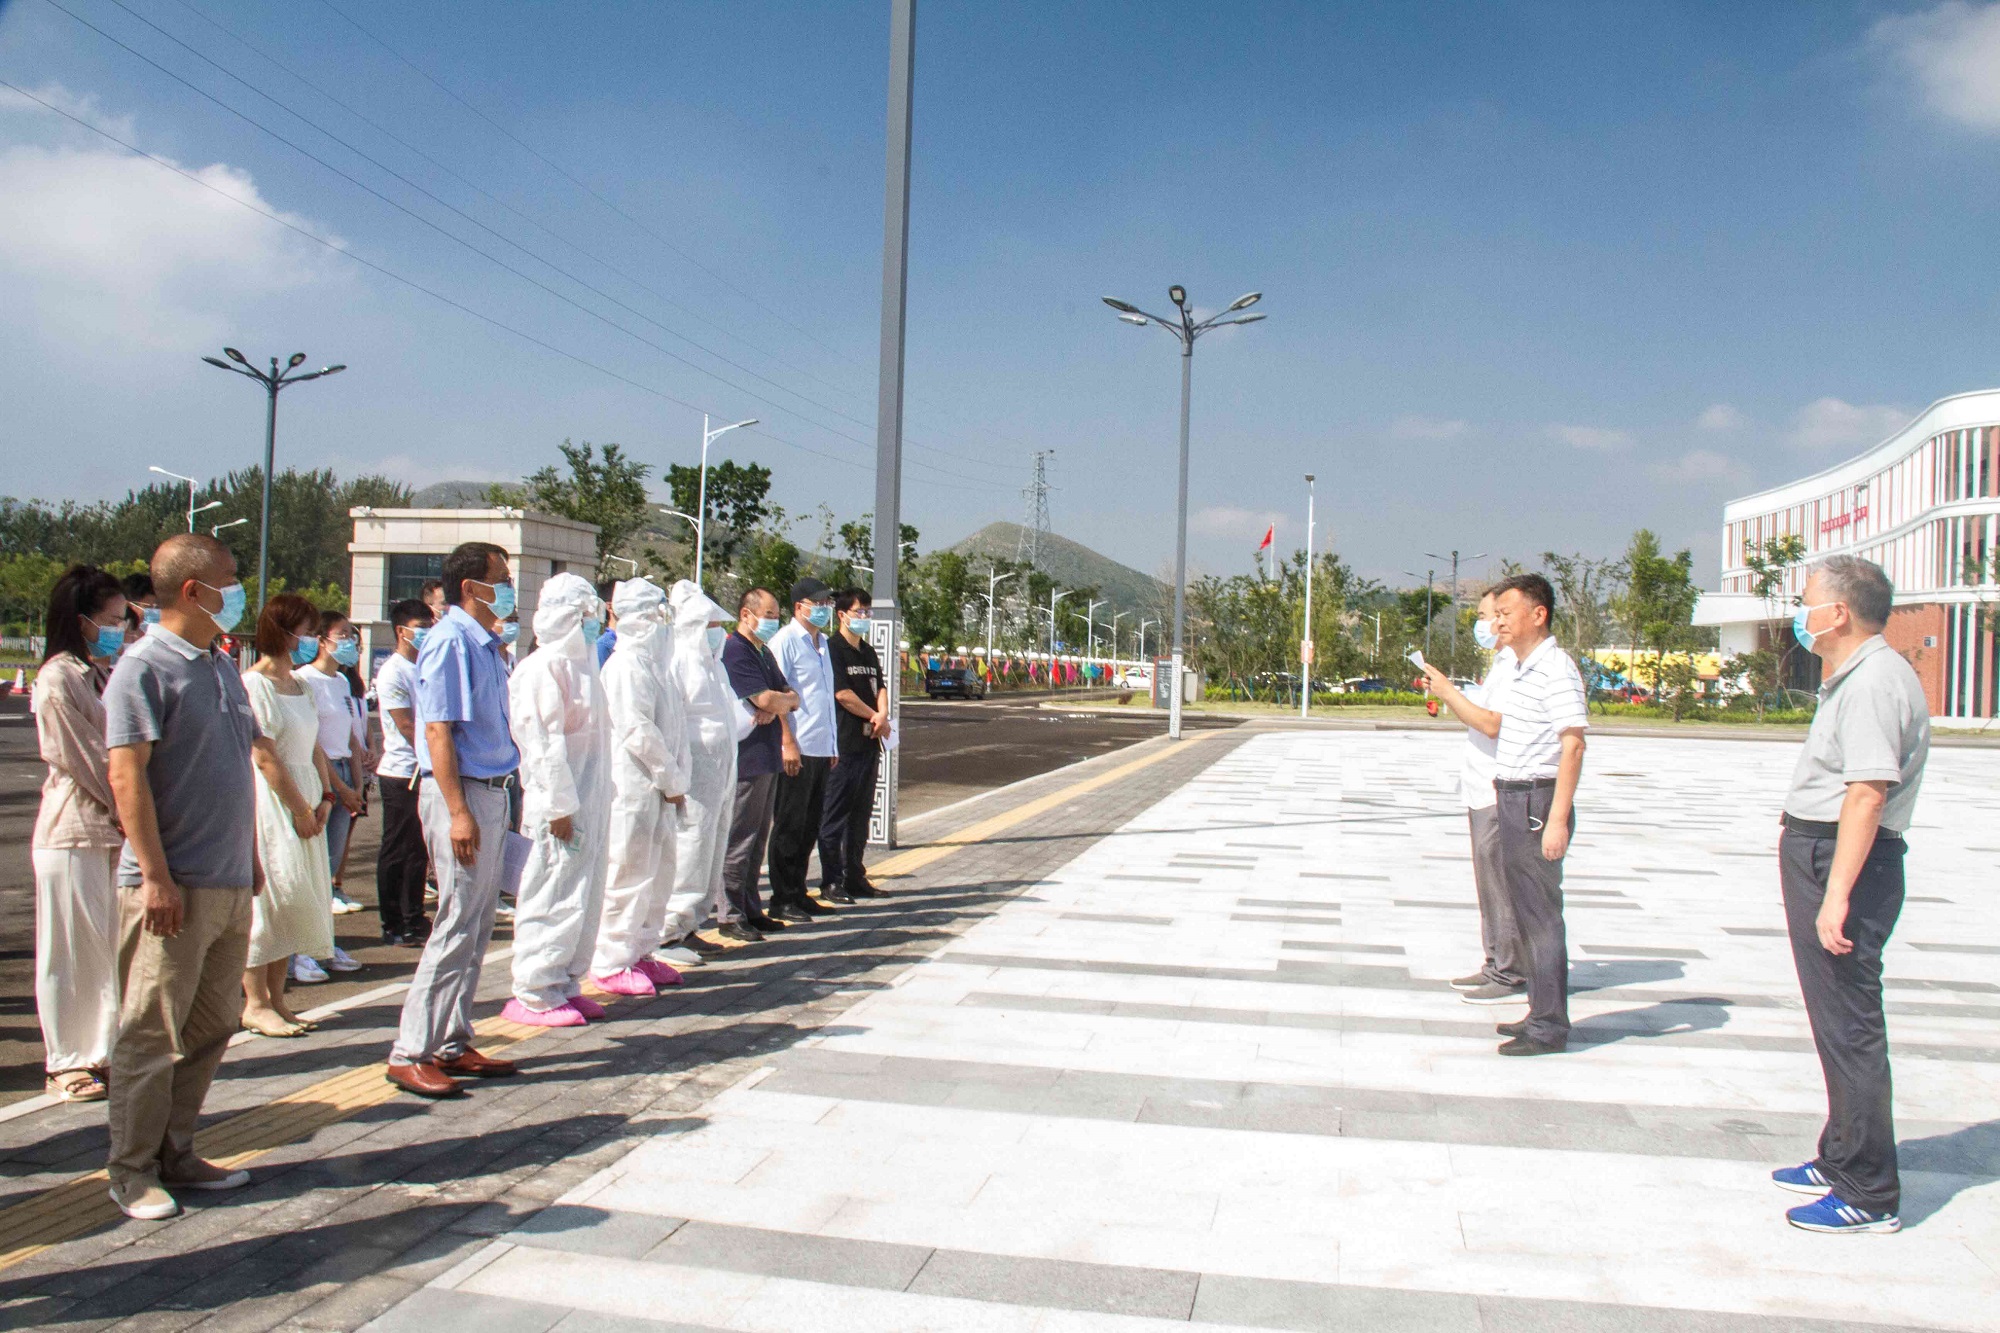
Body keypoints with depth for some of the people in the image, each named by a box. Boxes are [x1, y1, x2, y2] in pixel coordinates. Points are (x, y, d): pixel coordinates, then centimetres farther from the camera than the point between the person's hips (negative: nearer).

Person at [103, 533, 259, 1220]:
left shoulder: (221, 665, 15)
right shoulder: (144, 666, -11)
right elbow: (127, 774, -16)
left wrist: (250, 856, 19)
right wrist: (156, 876, -19)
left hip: (229, 884, 8)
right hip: (174, 886, -8)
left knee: (212, 1025, 13)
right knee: (153, 1033, 1)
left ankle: (175, 1153, 24)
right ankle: (132, 1170, 14)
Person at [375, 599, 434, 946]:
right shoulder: (393, 672, -10)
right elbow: (407, 726, -15)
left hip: (426, 772, 7)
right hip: (401, 773, -7)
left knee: (419, 851, 12)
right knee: (396, 852, 1)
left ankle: (414, 919, 20)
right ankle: (393, 925, 9)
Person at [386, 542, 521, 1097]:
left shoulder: (486, 645, 14)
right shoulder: (449, 641, -13)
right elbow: (437, 731, -18)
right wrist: (459, 812, -22)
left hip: (490, 791, 9)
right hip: (461, 794, -9)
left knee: (478, 924, 13)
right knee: (458, 924, -6)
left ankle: (451, 1043, 22)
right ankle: (410, 1053, 2)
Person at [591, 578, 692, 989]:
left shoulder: (652, 662, 17)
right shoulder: (627, 665, -13)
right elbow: (638, 732, -19)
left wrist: (675, 780, 8)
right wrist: (673, 780, -11)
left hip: (657, 787, 9)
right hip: (632, 786, -9)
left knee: (659, 870, 13)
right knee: (629, 874, -3)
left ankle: (639, 953, 24)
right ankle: (612, 963, 7)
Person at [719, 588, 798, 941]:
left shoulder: (765, 653, 19)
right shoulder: (735, 651, -12)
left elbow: (792, 699, 14)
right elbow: (765, 699, -19)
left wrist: (778, 703, -8)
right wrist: (786, 699, 1)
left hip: (767, 756, 10)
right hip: (747, 757, -10)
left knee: (757, 839, 13)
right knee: (739, 840, -5)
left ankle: (751, 910, 20)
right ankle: (732, 916, 0)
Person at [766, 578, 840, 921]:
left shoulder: (822, 642, 18)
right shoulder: (785, 641, -8)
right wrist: (788, 743, -19)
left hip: (821, 749, 8)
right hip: (796, 750, -8)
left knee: (810, 825, 13)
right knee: (789, 826, -1)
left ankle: (798, 893, 21)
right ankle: (782, 899, 6)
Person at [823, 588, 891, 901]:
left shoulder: (868, 651, 18)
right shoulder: (833, 649, -7)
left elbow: (880, 688, 13)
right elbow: (843, 694, -13)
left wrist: (882, 715, -8)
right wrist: (875, 717, -4)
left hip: (869, 743, 8)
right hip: (842, 744, -8)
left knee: (861, 814, 12)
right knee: (836, 815, -4)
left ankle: (855, 877, 19)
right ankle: (831, 882, 1)